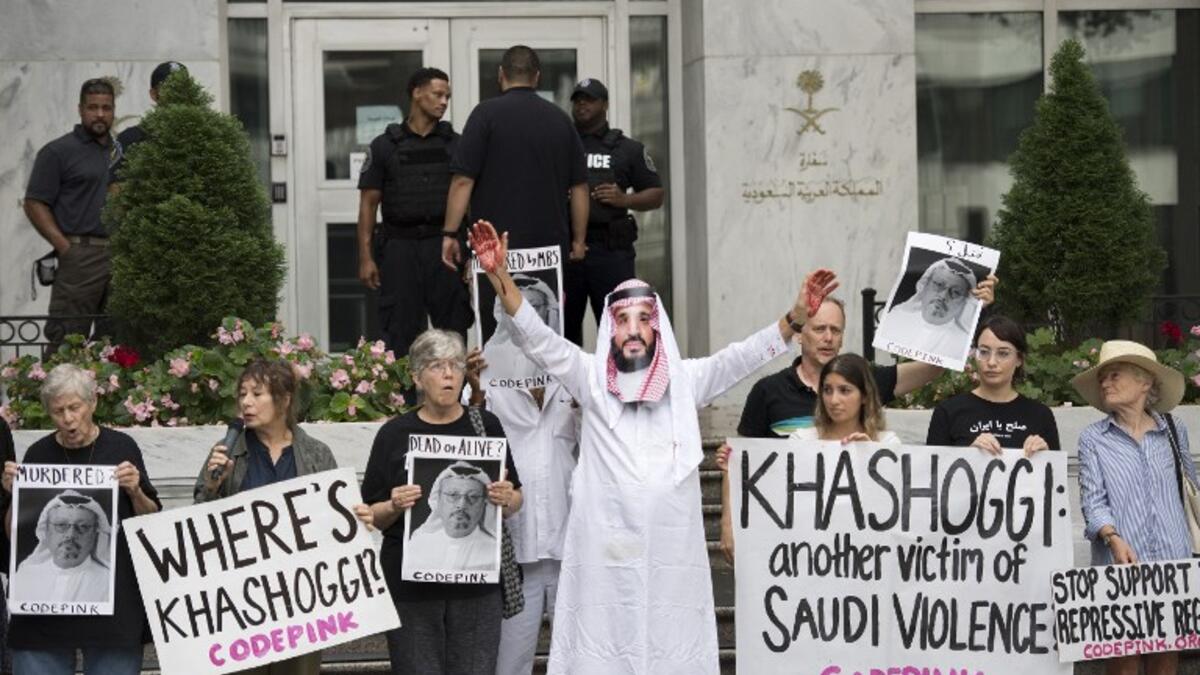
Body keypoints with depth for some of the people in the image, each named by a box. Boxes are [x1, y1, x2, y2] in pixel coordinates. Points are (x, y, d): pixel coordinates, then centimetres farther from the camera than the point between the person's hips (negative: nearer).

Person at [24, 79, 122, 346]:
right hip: (80, 258, -6)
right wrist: (65, 247, -14)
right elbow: (35, 204, -5)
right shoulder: (57, 151, -1)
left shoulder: (119, 152, 17)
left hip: (119, 256, 6)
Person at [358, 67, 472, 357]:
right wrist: (365, 257, -3)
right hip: (399, 246, -1)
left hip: (444, 246, 1)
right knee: (400, 333, 1)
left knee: (453, 328, 0)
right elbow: (368, 203, 4)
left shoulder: (454, 144, 9)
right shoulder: (385, 146, 5)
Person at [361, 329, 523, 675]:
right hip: (411, 584, -1)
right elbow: (372, 516, 6)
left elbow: (516, 499, 13)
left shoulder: (486, 425, 8)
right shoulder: (395, 434, 3)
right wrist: (395, 506, -15)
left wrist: (506, 499, -9)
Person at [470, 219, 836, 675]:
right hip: (604, 547, -1)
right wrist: (500, 277, -15)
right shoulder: (590, 378, 7)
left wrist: (797, 317, -11)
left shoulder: (685, 380, 10)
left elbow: (744, 356, 3)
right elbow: (537, 339, -1)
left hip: (671, 548, 1)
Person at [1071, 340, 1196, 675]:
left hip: (1173, 562, 2)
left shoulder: (1173, 431, 12)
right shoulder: (1093, 438, 4)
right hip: (1121, 566, -2)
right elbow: (1092, 499, -4)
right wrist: (1113, 538, -21)